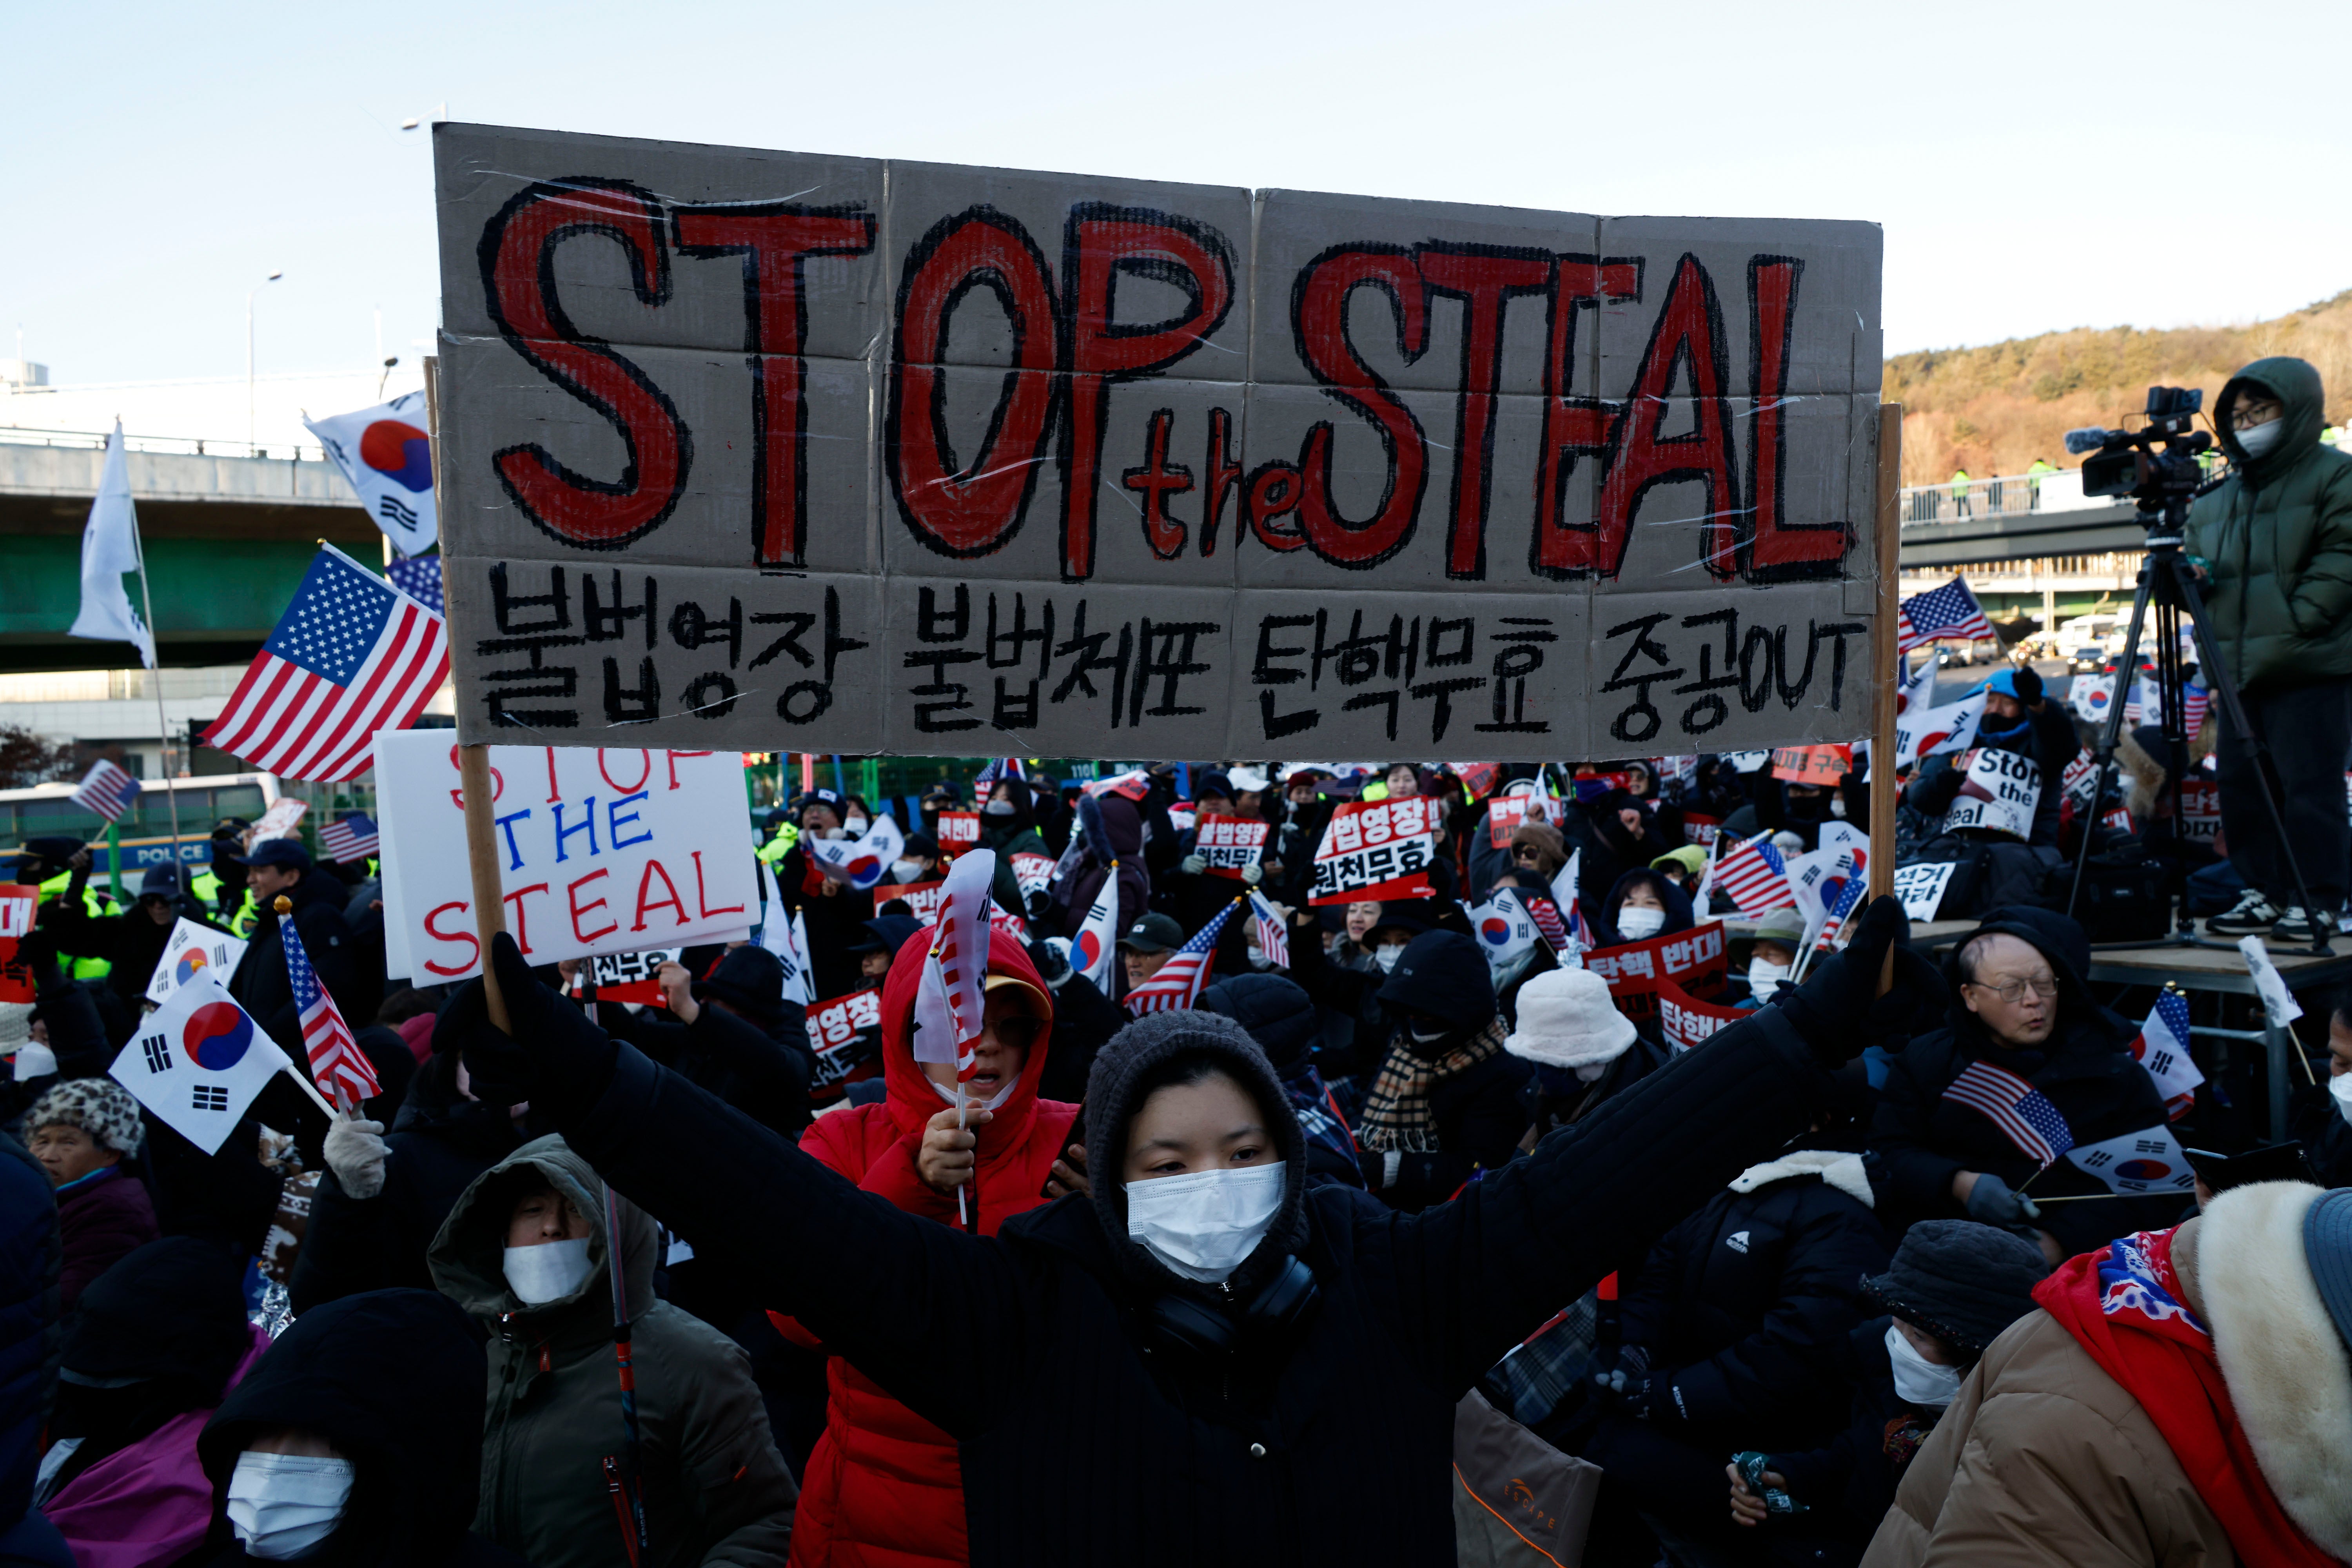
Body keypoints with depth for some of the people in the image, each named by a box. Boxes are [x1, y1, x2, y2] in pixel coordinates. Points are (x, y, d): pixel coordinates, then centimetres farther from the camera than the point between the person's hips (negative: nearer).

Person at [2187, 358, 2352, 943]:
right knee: (2240, 785, 6)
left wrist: (2294, 625, -17)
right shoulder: (2215, 499, 20)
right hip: (2239, 671, 7)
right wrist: (2196, 579, 2)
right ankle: (2265, 893, 16)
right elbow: (2199, 562, 26)